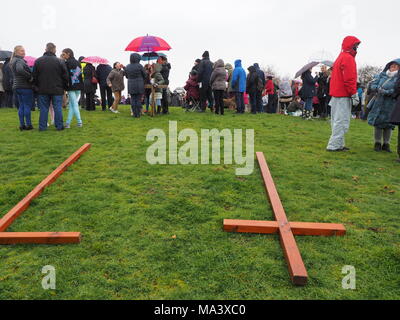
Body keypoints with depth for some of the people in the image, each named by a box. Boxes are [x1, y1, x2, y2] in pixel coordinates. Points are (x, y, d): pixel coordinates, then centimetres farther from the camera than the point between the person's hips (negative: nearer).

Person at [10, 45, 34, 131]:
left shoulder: (13, 61, 18)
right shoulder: (19, 61, -14)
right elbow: (19, 69, -33)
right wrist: (30, 77, -23)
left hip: (17, 86, 9)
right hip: (25, 86, -9)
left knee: (21, 106, 11)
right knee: (28, 105, -3)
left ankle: (22, 124, 13)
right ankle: (28, 125, 0)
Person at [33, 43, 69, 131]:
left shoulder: (38, 61, 3)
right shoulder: (60, 61, -5)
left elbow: (34, 76, 7)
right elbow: (66, 76, -2)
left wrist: (37, 86, 20)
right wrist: (65, 87, 10)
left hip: (42, 89, 2)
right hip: (57, 90, -2)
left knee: (43, 108, 7)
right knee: (58, 108, 4)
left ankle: (42, 127, 10)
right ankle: (59, 126, 7)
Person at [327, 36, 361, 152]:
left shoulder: (340, 57, 20)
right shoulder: (348, 58, -11)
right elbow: (349, 79, -18)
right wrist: (354, 94, -16)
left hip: (336, 94, 10)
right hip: (343, 96, -10)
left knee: (337, 120, 12)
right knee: (342, 122, -7)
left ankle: (339, 144, 19)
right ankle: (334, 146, -6)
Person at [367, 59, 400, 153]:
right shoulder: (383, 75, 8)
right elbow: (373, 85, 7)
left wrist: (386, 92, -25)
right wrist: (378, 88, -13)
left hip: (390, 105, -3)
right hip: (378, 103, 4)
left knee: (388, 125, 4)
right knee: (377, 123, 7)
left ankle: (386, 144, 16)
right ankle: (377, 143, 19)